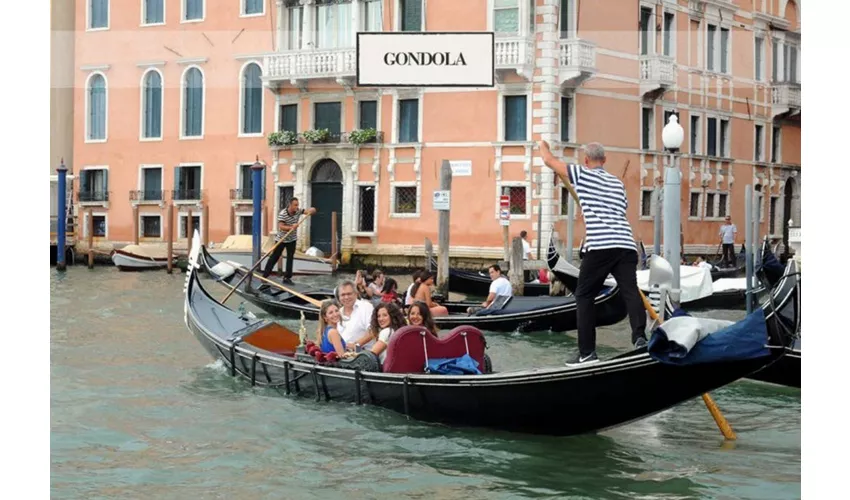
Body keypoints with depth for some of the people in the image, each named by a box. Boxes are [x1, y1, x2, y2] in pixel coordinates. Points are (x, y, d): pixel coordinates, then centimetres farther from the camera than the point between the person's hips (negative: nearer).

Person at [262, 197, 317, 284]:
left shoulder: (298, 211, -10)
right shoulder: (282, 214, -24)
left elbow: (313, 210, -10)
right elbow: (281, 227, -31)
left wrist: (311, 210, -34)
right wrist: (291, 227, -46)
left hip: (292, 239, 4)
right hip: (281, 239, -4)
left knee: (290, 258, -1)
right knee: (274, 257, 1)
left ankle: (287, 277, 6)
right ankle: (265, 276, 9)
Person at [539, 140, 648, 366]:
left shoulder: (583, 174, 8)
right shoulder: (618, 183, 24)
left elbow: (549, 161, 16)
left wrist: (543, 146, 36)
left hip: (600, 246, -5)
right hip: (627, 245, 5)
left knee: (584, 296, 5)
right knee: (630, 292, -3)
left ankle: (587, 352, 4)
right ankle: (639, 337, -25)